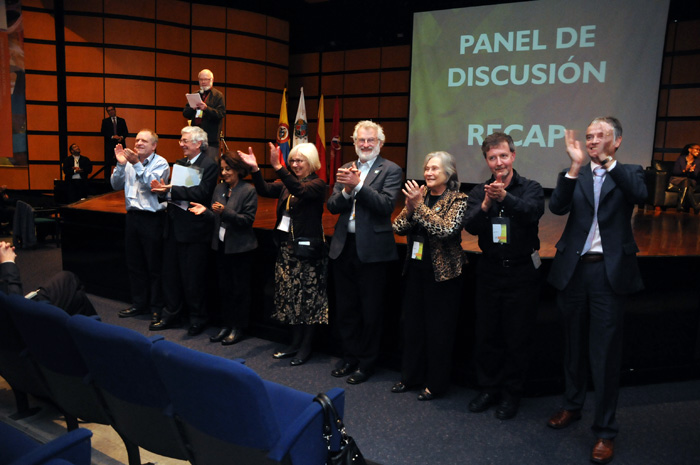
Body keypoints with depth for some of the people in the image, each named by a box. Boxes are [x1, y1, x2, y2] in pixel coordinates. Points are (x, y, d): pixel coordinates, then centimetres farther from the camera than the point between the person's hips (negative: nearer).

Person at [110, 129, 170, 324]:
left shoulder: (160, 163, -5)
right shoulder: (130, 162, 10)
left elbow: (152, 184, -20)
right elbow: (116, 185, 5)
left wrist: (137, 164, -25)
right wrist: (120, 164, -8)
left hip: (153, 218, -6)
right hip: (133, 216, 6)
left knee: (154, 266, 2)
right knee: (134, 263, 14)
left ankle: (156, 307, 14)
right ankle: (139, 303, 28)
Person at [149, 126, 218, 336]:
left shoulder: (209, 165, -10)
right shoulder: (179, 163, 14)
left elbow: (201, 193, -22)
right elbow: (172, 192, 11)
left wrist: (171, 190, -24)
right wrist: (163, 189, -11)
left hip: (194, 229, -8)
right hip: (174, 226, 8)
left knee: (193, 277, 2)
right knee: (170, 273, 15)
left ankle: (198, 318, 19)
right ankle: (171, 315, 29)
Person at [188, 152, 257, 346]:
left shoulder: (249, 190, -11)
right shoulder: (219, 188, 8)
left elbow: (248, 219, -16)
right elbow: (218, 217, 11)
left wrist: (225, 211, -26)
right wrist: (205, 211, -7)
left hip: (239, 247, -6)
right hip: (221, 245, 6)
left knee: (239, 288, 5)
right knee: (224, 287, 13)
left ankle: (238, 328, 17)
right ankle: (226, 325, 25)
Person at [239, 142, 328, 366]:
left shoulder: (317, 184, -7)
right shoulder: (286, 183, 13)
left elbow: (299, 190, -27)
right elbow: (264, 190, -1)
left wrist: (277, 167, -35)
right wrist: (255, 169, -15)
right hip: (286, 247, 7)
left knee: (307, 297, 2)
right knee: (290, 296, 12)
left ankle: (306, 346, 14)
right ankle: (295, 341, 25)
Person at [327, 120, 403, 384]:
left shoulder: (390, 170, -3)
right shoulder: (346, 169, 11)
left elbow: (386, 205, -17)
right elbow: (332, 206, 4)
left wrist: (358, 185, -22)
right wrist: (345, 191, -15)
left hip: (372, 249, -5)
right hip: (344, 246, 5)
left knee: (370, 310, 7)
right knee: (346, 308, 16)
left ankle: (366, 362, 24)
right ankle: (350, 356, 33)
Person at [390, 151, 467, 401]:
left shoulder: (458, 200, -8)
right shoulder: (419, 195, 7)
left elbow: (447, 230, -23)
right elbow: (398, 228, 1)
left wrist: (419, 205, -23)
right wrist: (409, 208, -16)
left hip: (442, 273, -5)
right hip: (416, 269, 5)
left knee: (439, 329, 4)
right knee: (411, 324, 12)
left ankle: (436, 383, 21)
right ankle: (411, 375, 30)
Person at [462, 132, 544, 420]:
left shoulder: (530, 188, -4)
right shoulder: (479, 192, 3)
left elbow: (533, 212, -26)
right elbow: (470, 226, -12)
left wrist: (505, 197, -44)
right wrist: (485, 206, -33)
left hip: (522, 272, -2)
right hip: (490, 271, 3)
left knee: (518, 338, 6)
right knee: (486, 334, 10)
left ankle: (512, 394, 23)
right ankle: (489, 389, 27)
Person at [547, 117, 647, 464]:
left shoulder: (628, 173, 3)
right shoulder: (574, 175, 6)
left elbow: (639, 194, -19)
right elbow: (557, 207, -12)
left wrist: (608, 162, -27)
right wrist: (576, 166, -21)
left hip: (610, 272, -2)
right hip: (573, 269, 2)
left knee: (605, 352, 1)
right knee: (575, 345, 16)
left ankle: (605, 430, 14)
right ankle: (572, 406, 35)